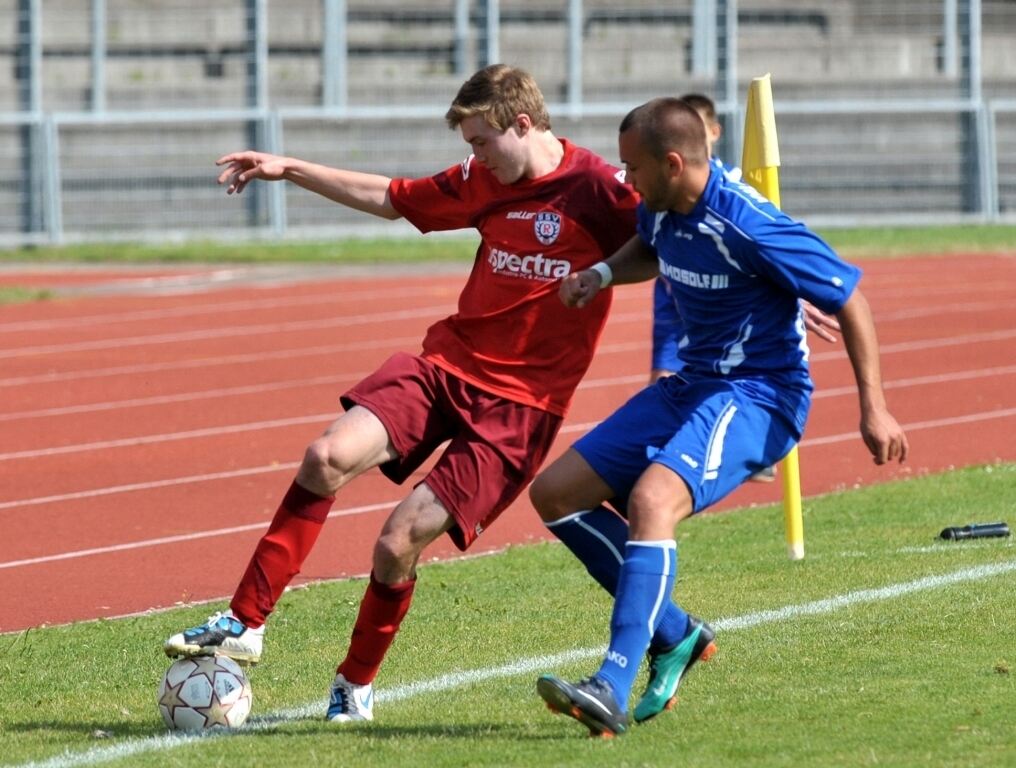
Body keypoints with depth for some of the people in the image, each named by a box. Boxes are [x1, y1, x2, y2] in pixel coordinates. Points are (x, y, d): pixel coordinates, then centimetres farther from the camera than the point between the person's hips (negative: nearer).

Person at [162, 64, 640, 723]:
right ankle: (245, 626, -9)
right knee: (329, 457, -18)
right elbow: (392, 199, 24)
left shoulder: (598, 189, -12)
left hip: (518, 406, -6)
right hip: (447, 364, 6)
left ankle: (357, 686, 14)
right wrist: (289, 170, 23)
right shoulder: (484, 182, 9)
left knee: (399, 543, -12)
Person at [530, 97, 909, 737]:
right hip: (690, 387, 9)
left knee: (651, 498, -34)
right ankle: (674, 635, 12)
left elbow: (849, 297, -16)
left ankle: (613, 690, -40)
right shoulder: (661, 208, 1)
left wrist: (874, 409, -19)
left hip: (759, 395, -9)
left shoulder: (748, 226, -23)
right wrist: (603, 272, 3)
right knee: (556, 492, 5)